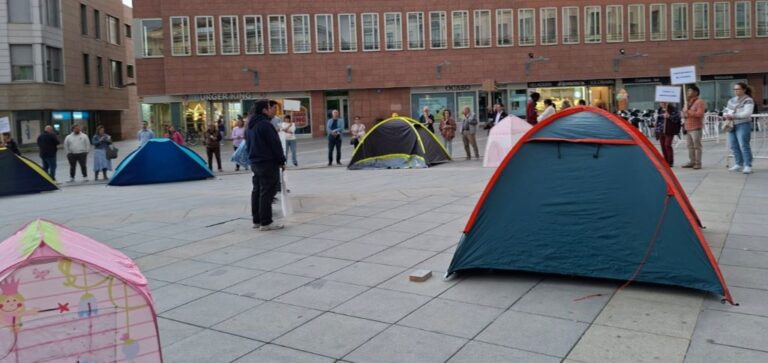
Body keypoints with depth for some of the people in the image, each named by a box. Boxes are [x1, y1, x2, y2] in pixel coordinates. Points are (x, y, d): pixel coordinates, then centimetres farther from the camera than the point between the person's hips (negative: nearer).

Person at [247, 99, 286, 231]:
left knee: (257, 191, 14)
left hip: (255, 162, 10)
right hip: (268, 162, -10)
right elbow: (275, 144, -17)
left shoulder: (251, 125, 13)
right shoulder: (265, 124, -17)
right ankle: (266, 222, -6)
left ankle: (257, 220, 20)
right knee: (267, 192, -7)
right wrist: (281, 161, -9)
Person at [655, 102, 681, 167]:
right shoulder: (659, 110, 14)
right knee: (663, 146, 7)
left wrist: (669, 116, -25)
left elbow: (677, 118, -12)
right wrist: (657, 131, 17)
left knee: (667, 145, -12)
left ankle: (670, 162, -5)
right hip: (661, 131, 6)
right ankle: (666, 161, 16)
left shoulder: (673, 109, -5)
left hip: (669, 131, -6)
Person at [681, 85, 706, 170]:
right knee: (690, 146, 9)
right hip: (687, 128, 8)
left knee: (697, 146, -7)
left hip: (696, 128, -8)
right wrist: (684, 114, 5)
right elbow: (685, 113, 28)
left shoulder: (699, 102, -6)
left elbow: (700, 113, -17)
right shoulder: (688, 102, 21)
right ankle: (691, 162, 13)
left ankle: (698, 163, -5)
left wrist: (688, 112, -14)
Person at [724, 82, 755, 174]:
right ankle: (739, 164, 15)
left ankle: (748, 166, -6)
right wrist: (726, 115, -5)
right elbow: (726, 110, 19)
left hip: (743, 125, -7)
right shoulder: (732, 100, 16)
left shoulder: (748, 100, -5)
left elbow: (747, 113, -17)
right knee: (734, 146, 6)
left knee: (744, 146, -10)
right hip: (732, 125, 7)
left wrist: (733, 116, -21)